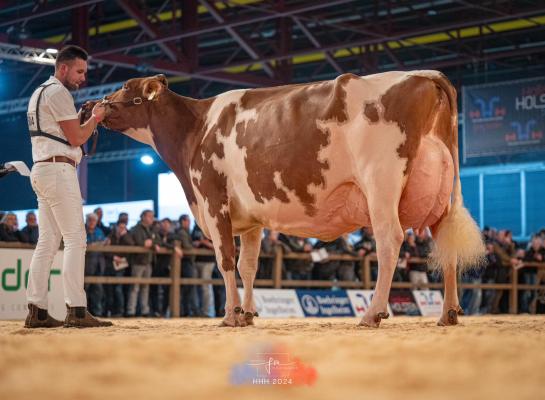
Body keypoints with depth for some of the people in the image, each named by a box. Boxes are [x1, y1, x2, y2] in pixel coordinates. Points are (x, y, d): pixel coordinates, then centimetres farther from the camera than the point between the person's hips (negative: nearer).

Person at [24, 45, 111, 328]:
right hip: (59, 169, -10)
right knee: (75, 238, -10)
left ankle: (36, 310, 3)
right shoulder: (58, 92, -9)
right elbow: (76, 139, -12)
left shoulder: (39, 93, 22)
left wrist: (83, 119, 15)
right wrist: (95, 118, 3)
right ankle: (76, 311, -14)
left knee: (47, 241, 7)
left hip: (41, 170, 10)